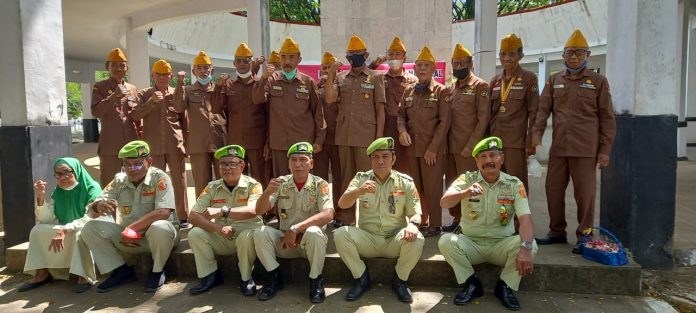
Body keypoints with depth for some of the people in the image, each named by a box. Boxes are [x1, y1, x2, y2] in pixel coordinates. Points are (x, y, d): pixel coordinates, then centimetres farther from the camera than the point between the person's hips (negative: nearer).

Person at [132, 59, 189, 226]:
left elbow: (184, 120, 10)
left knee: (180, 181, 1)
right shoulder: (144, 94, 7)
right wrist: (152, 101, -17)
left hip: (175, 145, 0)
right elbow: (134, 115, -5)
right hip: (153, 146, 0)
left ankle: (183, 217, 9)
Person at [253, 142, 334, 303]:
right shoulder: (281, 183, 0)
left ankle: (316, 280, -9)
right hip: (284, 240, 3)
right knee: (260, 232, -23)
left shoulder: (320, 184, -8)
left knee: (313, 232, -35)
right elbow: (259, 211, -5)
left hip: (310, 241, -2)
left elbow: (327, 214, -24)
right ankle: (275, 277, -2)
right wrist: (268, 192, -27)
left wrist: (295, 229, -30)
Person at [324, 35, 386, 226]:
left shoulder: (375, 77, 4)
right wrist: (330, 75, -7)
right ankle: (347, 218, 20)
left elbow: (380, 109, 1)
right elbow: (329, 99, -2)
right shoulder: (340, 77, 12)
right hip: (344, 136, 4)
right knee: (346, 177, 11)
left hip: (366, 136, -3)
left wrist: (379, 137, -6)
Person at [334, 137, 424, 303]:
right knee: (340, 234, -26)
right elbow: (342, 204, -12)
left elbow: (415, 213, -2)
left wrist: (413, 224, -27)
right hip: (367, 239, 1)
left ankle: (399, 280, -1)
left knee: (417, 239, -31)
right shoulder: (361, 178, 1)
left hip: (395, 240, 0)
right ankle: (362, 278, -3)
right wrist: (359, 191, -34)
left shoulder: (406, 182, 1)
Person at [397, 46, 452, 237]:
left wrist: (433, 148, -13)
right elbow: (401, 114, 15)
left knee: (432, 188, 0)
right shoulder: (408, 92, 13)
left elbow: (444, 122, -8)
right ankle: (419, 221, 22)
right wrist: (402, 130, -8)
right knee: (417, 187, 10)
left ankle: (434, 225, 11)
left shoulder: (441, 91, -2)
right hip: (413, 148, 5)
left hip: (434, 149, -5)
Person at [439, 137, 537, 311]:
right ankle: (472, 284, -4)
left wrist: (526, 248, -37)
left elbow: (525, 218, -18)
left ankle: (505, 286, -2)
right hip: (471, 243, 0)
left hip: (501, 245, 0)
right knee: (446, 241, -27)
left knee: (530, 244, -27)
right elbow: (444, 202, -23)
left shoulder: (514, 184, -5)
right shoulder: (467, 179, -6)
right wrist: (466, 193, -45)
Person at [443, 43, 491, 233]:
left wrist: (470, 146, -15)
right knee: (452, 184, 11)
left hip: (469, 148, -6)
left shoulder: (480, 86, -3)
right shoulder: (451, 88, 16)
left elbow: (483, 118, -10)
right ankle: (457, 219, 23)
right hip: (450, 146, 6)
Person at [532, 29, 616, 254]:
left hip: (585, 149, -3)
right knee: (553, 190, 9)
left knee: (585, 193, 2)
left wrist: (605, 150, -4)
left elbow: (607, 118, 2)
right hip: (558, 148, 3)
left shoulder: (598, 81, 4)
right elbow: (543, 108, 3)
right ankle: (557, 232, 24)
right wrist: (537, 132, -14)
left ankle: (584, 237, 15)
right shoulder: (554, 80, 12)